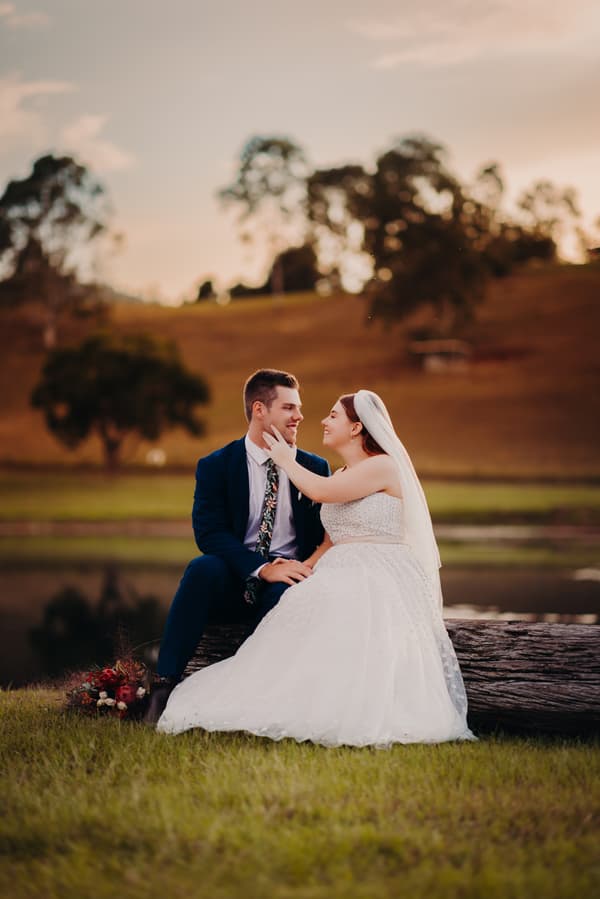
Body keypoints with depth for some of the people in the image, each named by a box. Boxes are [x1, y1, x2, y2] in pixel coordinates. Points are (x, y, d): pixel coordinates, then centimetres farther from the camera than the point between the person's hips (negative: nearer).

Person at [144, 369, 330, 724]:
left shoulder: (315, 467, 9)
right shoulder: (216, 466, 1)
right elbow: (209, 532, -11)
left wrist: (310, 566, -17)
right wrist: (261, 569, -25)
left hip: (289, 577, 1)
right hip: (235, 579, 0)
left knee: (283, 596, -35)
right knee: (203, 567, -34)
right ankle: (165, 686, -32)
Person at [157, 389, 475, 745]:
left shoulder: (384, 466, -6)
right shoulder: (341, 478, 22)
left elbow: (320, 491, -18)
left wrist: (286, 460, 0)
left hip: (379, 586, -7)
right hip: (341, 582, 7)